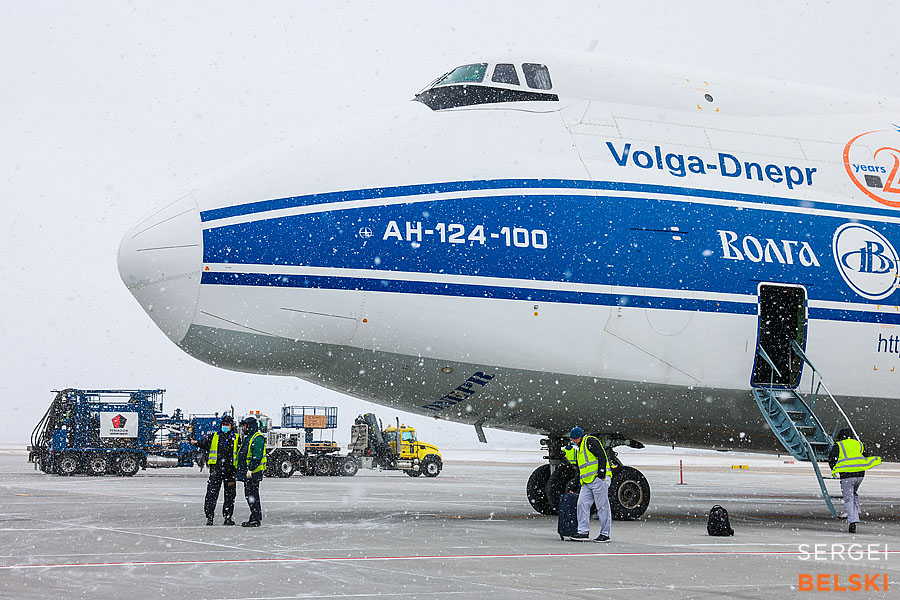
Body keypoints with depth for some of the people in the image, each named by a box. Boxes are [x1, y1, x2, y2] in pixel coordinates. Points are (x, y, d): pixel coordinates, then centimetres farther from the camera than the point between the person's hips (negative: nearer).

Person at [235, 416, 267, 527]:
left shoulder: (258, 438, -11)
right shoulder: (247, 438, 21)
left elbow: (257, 456, -20)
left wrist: (250, 469, -24)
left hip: (253, 472, -10)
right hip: (247, 473, 10)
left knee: (253, 496, -9)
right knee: (249, 496, 11)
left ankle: (256, 519, -8)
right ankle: (255, 518, 15)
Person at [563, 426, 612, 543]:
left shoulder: (590, 441, -5)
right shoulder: (580, 448, 25)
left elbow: (602, 456, -14)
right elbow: (577, 464, 28)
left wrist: (601, 473, -19)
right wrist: (569, 452, 17)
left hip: (598, 479, -10)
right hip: (587, 483, 10)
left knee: (602, 507, -3)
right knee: (582, 504, 0)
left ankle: (605, 534, 0)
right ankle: (583, 532, 2)